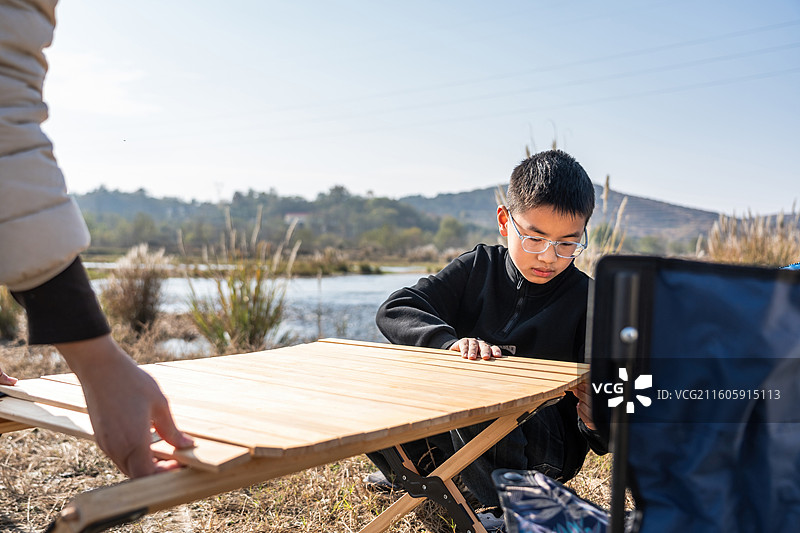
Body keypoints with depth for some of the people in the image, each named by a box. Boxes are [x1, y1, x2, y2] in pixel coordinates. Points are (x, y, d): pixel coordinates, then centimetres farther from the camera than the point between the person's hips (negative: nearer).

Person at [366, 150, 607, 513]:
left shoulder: (587, 301, -7)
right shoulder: (477, 266, 0)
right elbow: (395, 311, -9)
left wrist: (595, 420, -31)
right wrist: (450, 341, -28)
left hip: (544, 444, -4)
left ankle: (509, 501, -11)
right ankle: (425, 472, 11)